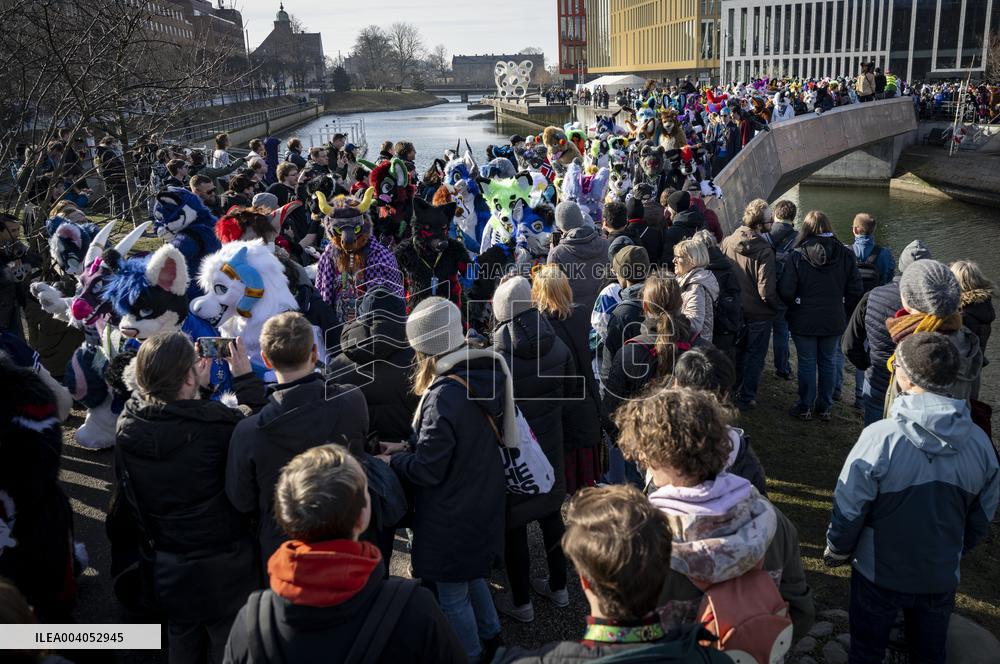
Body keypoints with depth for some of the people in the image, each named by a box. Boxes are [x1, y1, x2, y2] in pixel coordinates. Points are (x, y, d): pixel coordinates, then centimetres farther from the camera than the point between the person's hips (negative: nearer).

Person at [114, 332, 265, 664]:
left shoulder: (127, 425, -15)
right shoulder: (217, 423, -31)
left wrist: (197, 386, 4)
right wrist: (246, 377, -6)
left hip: (166, 565, 5)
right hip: (223, 566, -5)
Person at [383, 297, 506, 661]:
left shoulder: (444, 397, -31)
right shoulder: (484, 372, -4)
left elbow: (427, 470, -23)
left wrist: (391, 461, -5)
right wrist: (408, 446, 7)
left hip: (453, 514, -9)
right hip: (483, 500, 9)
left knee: (452, 595, 12)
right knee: (471, 576, 29)